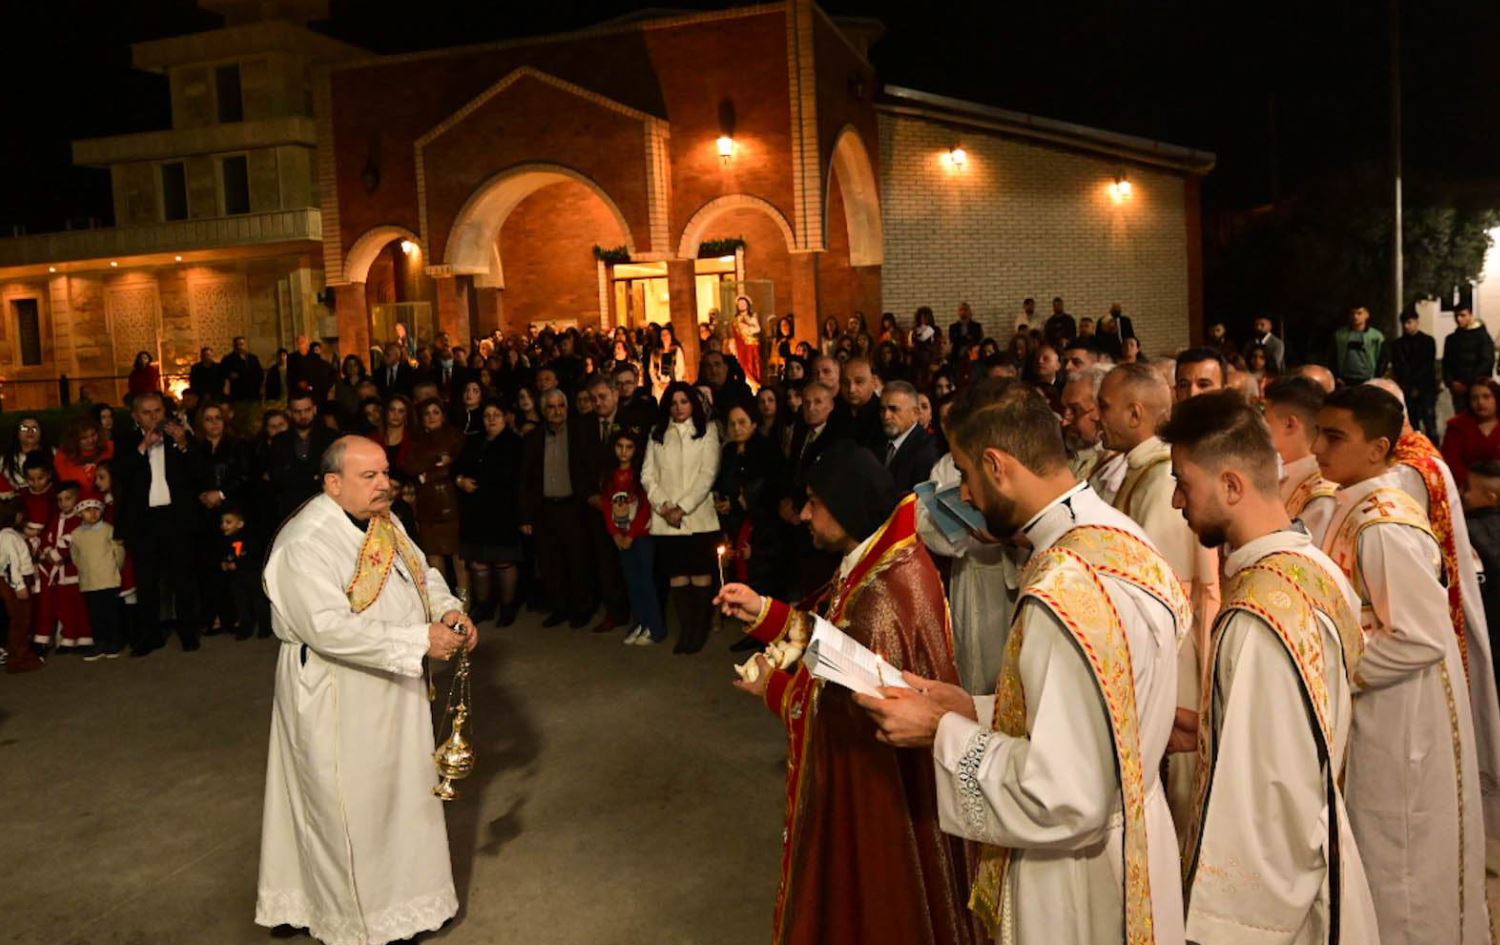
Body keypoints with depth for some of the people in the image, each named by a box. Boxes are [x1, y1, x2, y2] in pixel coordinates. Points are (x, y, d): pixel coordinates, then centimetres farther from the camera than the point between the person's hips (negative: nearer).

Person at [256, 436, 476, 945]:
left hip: (393, 688, 8)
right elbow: (331, 626, -32)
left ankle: (401, 890, 38)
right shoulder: (306, 543, -24)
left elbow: (420, 571, 11)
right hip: (338, 699, -8)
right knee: (351, 808, 7)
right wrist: (420, 640, -31)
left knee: (401, 794, 20)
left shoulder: (383, 521, 3)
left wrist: (449, 610, -10)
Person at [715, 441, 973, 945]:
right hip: (857, 769, 9)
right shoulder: (875, 559, 1)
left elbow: (861, 706, -27)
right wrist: (764, 611, 4)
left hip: (875, 779, -9)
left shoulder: (884, 589, -30)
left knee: (870, 902, 12)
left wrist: (775, 686, -14)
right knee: (853, 891, 26)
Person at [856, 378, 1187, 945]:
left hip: (1081, 892, -8)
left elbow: (1064, 801, -28)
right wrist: (973, 708, 4)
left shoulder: (1066, 590, -30)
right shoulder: (1119, 537, -1)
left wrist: (944, 733, -17)